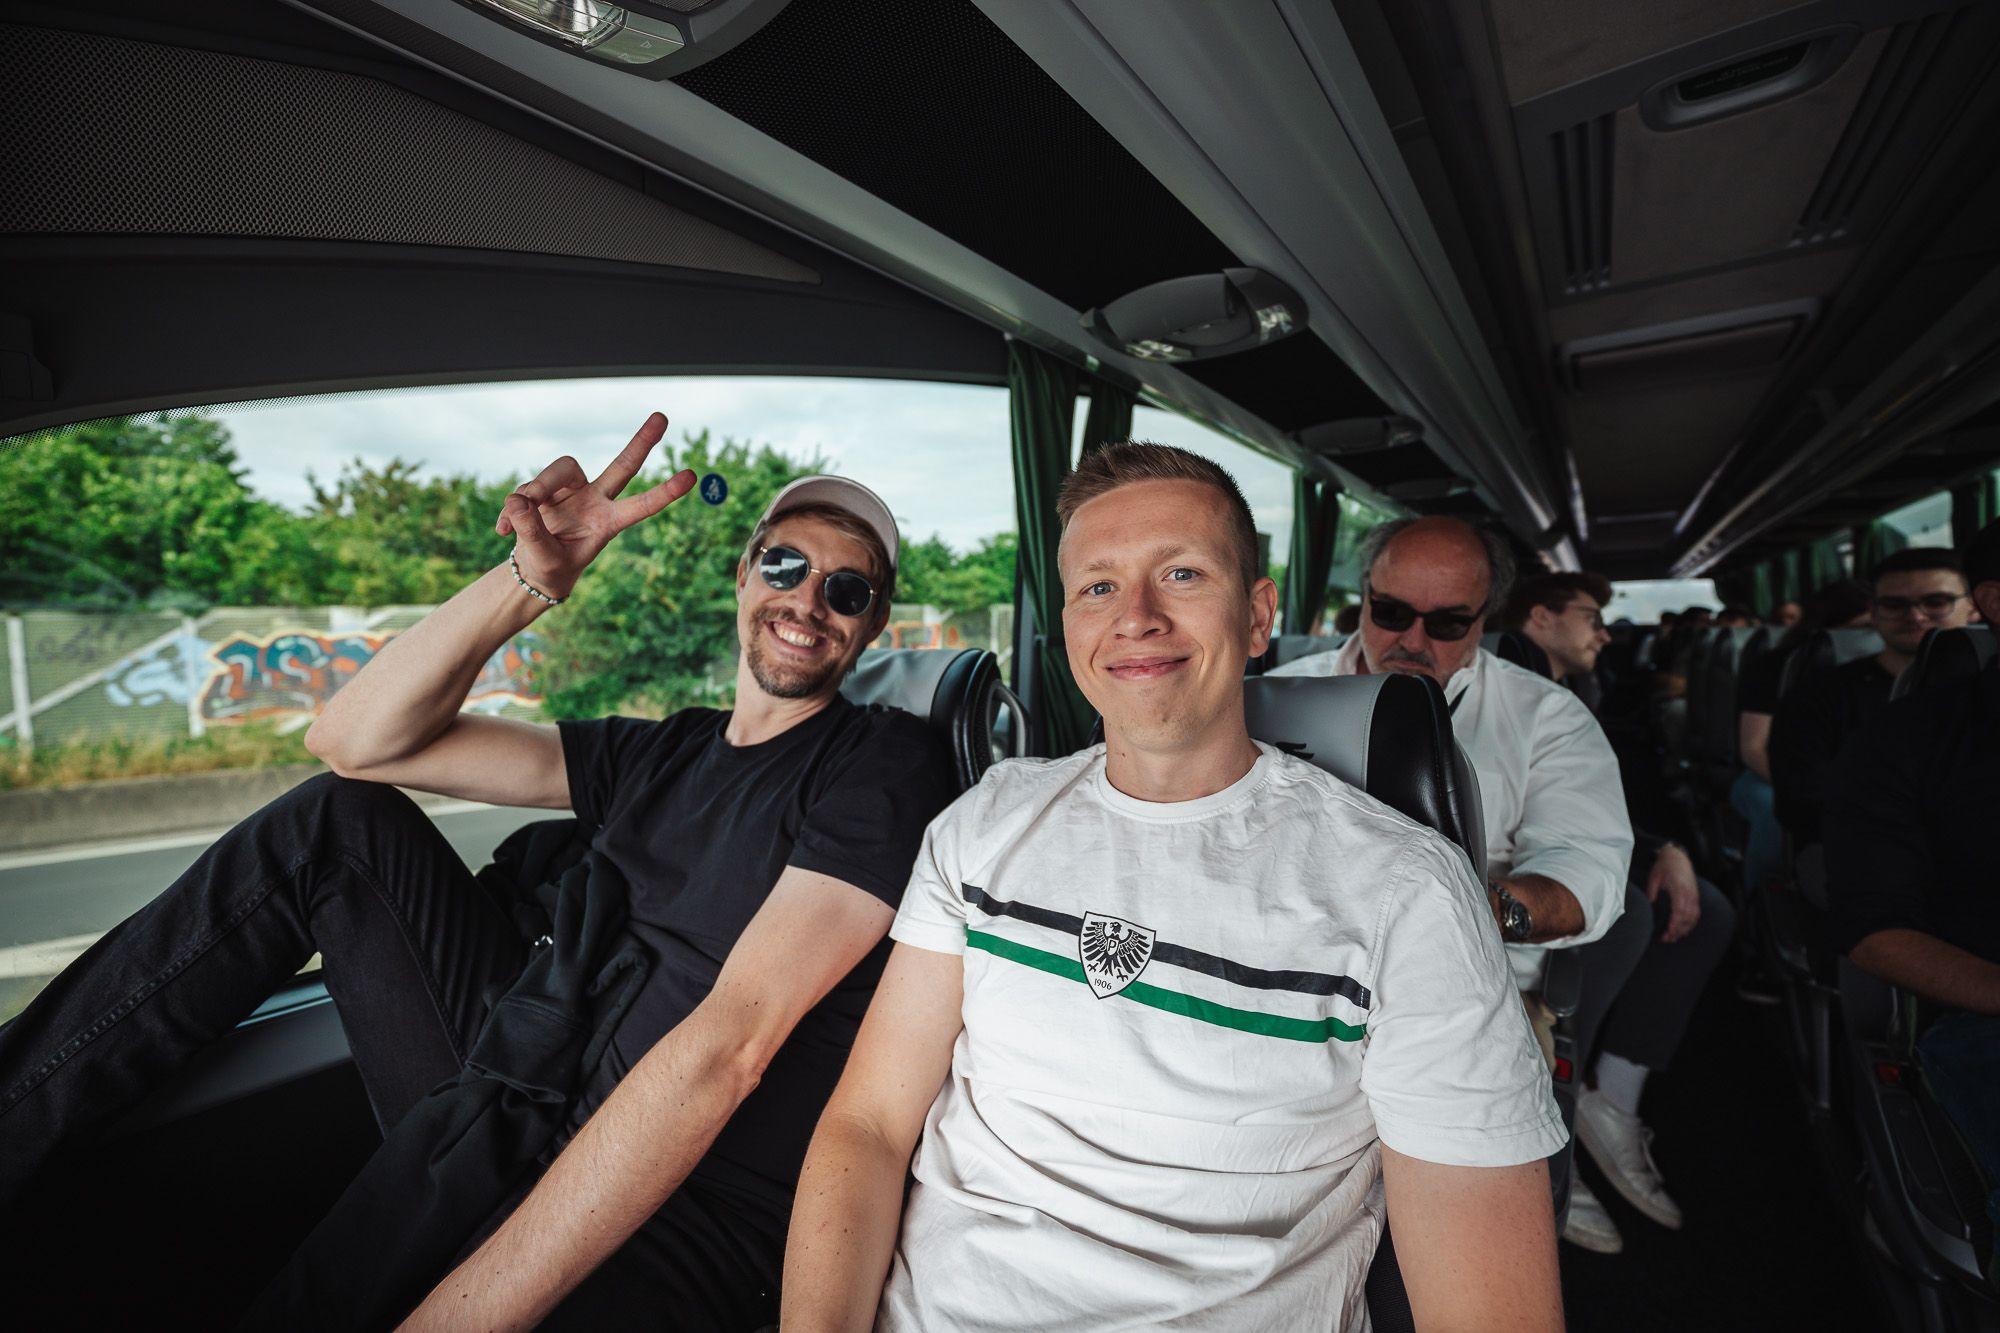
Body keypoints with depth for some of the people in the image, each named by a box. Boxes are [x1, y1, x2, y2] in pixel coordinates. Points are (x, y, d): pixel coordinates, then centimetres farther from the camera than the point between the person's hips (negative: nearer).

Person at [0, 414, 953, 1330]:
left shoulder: (882, 765, -10)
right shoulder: (660, 754, 10)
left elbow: (726, 1048, -21)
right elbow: (356, 740, 5)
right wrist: (532, 580, -8)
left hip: (677, 1224, -6)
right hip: (537, 1118, 6)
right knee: (336, 823, 3)